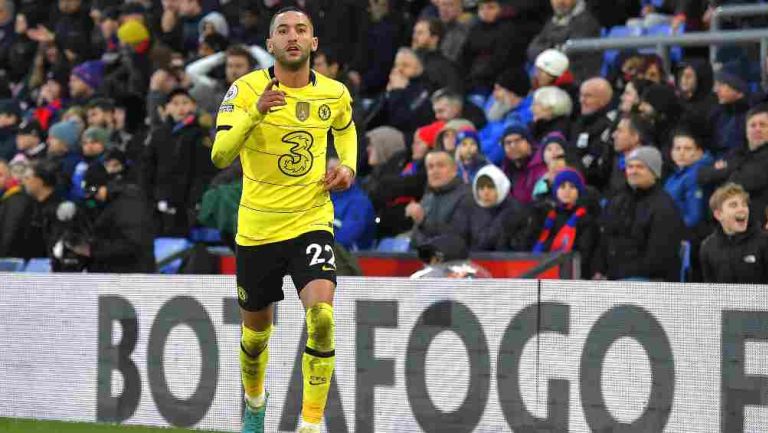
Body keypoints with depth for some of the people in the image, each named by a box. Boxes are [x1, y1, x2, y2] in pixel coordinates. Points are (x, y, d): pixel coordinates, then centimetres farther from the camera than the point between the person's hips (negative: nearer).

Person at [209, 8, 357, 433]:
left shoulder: (335, 94, 1)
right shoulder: (246, 89, -10)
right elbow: (220, 155, -20)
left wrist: (348, 165, 4)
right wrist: (257, 113, -35)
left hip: (311, 221, 1)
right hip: (257, 228, -1)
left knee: (321, 315, -23)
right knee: (256, 330, 14)